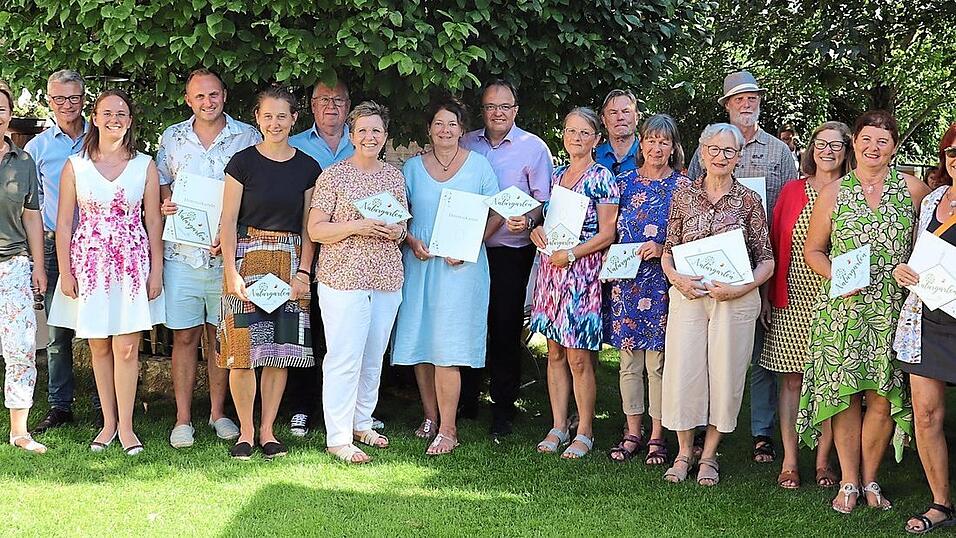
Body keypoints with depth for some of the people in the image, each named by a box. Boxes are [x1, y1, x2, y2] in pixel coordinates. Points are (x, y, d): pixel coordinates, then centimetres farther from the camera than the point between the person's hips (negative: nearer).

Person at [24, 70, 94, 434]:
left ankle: (104, 405, 7)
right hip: (55, 245, 1)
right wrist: (37, 254, 3)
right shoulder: (37, 147, 10)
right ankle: (59, 406, 12)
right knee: (57, 333, 4)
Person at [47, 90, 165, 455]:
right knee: (99, 347, 5)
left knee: (126, 348, -5)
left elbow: (153, 221, 6)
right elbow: (64, 222, 5)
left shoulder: (145, 166, 5)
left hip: (132, 261, -1)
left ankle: (126, 426, 3)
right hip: (89, 261, 1)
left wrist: (156, 271, 1)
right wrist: (65, 272, -1)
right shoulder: (75, 166, 5)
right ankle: (109, 422, 15)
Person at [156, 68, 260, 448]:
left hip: (228, 255, -1)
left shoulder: (248, 137, 4)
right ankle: (182, 420, 8)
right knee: (185, 337, 1)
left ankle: (218, 413, 19)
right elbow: (159, 185, 17)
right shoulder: (172, 138, 10)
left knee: (221, 337, 7)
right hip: (182, 255, 1)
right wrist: (165, 204, -7)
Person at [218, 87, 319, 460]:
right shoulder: (243, 162, 0)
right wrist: (231, 272, -10)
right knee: (243, 349, -5)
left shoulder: (307, 168, 8)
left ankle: (267, 431, 13)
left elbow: (309, 226, 9)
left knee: (280, 350, 4)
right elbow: (229, 221, -2)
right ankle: (245, 432, 6)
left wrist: (303, 270, -2)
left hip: (290, 261, 3)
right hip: (248, 257, -2)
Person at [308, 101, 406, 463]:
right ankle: (338, 438, -2)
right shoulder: (334, 176, -3)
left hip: (387, 279, 6)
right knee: (344, 359, -8)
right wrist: (355, 227, -18)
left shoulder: (394, 176, 13)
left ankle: (362, 423, 26)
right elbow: (315, 230, -6)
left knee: (373, 357, 12)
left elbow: (405, 224, 21)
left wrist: (398, 232, -2)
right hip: (343, 279, -6)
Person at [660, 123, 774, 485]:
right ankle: (684, 452, 17)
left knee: (725, 374, 2)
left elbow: (766, 260, 3)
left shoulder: (749, 200, 2)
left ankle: (709, 455, 18)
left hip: (736, 300, -1)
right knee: (682, 373, -1)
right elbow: (668, 253, 11)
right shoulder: (683, 196, 7)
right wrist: (677, 278, -9)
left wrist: (741, 289, -12)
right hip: (687, 295, 1)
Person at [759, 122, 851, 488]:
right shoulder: (792, 191, 5)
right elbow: (774, 247, 6)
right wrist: (768, 297, 3)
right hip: (792, 300, 1)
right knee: (790, 379, 3)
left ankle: (823, 461, 13)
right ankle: (789, 461, 10)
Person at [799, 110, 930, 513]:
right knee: (845, 395, 0)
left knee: (883, 398, -1)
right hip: (842, 309, 0)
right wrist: (837, 277, -8)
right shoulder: (833, 193, 5)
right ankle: (849, 483, 12)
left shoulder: (912, 189, 4)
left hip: (892, 309, 0)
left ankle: (870, 480, 15)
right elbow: (813, 250, 10)